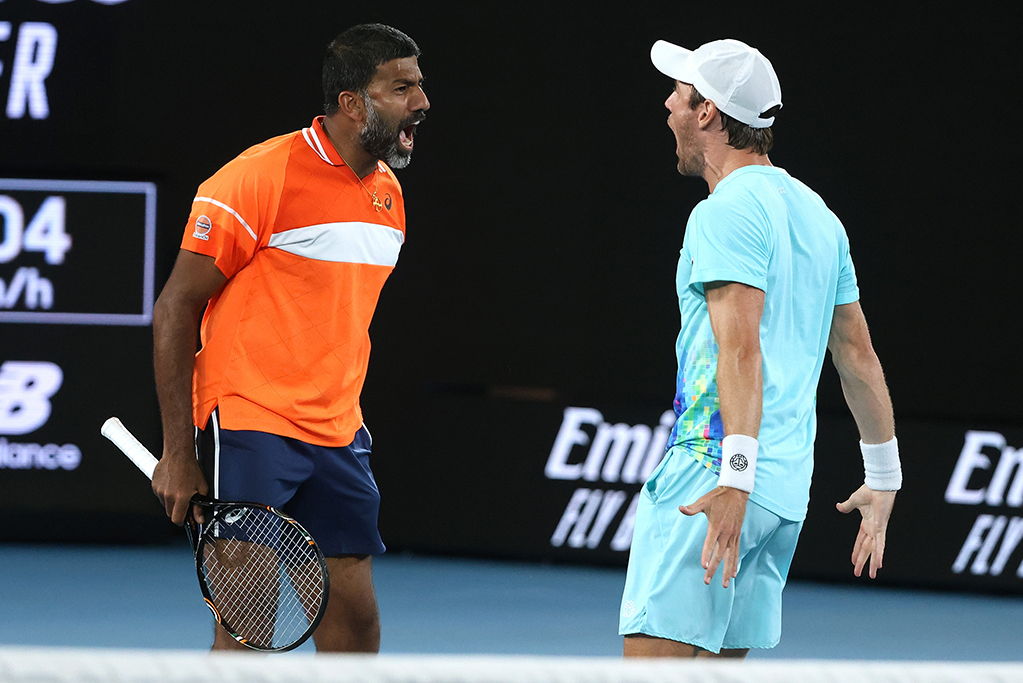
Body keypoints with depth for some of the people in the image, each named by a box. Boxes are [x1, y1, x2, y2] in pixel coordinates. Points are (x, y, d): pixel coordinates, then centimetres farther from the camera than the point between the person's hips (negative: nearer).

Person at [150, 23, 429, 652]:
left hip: (338, 435, 7)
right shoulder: (260, 177, -13)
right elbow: (176, 308, -10)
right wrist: (178, 452, -14)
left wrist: (345, 421, 18)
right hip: (249, 430, -7)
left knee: (357, 626, 3)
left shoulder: (388, 193, 10)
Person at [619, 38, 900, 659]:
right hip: (789, 488, 9)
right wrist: (884, 479, 28)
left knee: (653, 656, -14)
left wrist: (735, 478, -29)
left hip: (711, 468, -9)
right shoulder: (817, 216, 18)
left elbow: (741, 348, -21)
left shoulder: (727, 212, -9)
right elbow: (860, 357, 22)